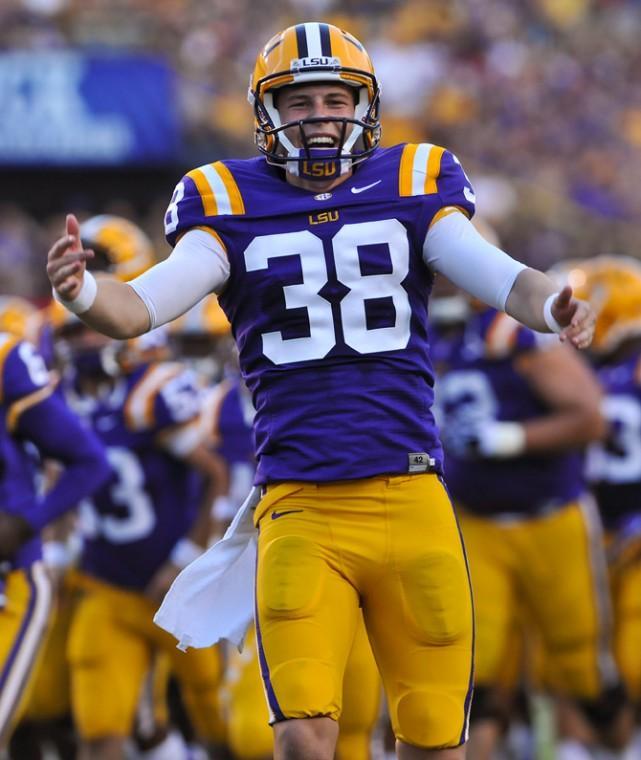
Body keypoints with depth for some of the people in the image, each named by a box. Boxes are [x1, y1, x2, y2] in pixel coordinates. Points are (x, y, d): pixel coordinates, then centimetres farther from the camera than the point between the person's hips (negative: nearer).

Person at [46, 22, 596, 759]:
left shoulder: (413, 188, 8)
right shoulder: (230, 205, 6)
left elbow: (492, 272, -6)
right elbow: (145, 303, -8)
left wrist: (551, 305, -29)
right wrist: (83, 293, -31)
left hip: (412, 502, 1)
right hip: (300, 510, -1)